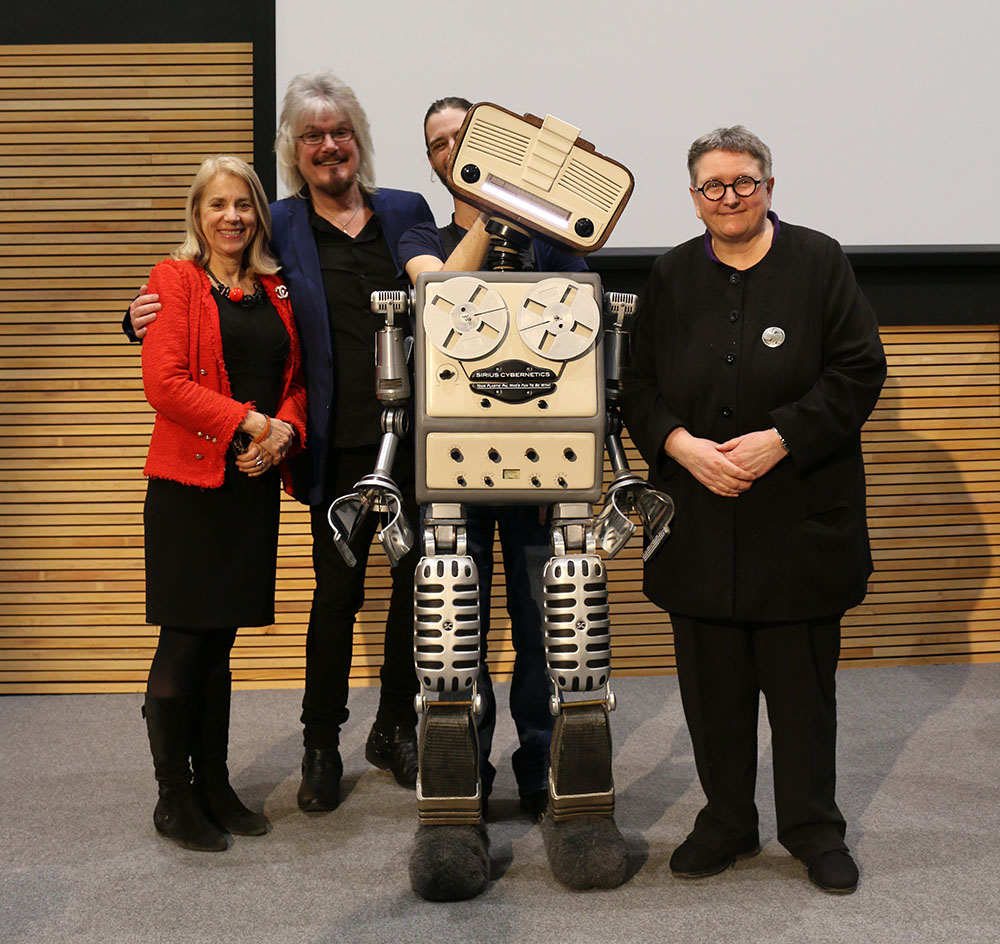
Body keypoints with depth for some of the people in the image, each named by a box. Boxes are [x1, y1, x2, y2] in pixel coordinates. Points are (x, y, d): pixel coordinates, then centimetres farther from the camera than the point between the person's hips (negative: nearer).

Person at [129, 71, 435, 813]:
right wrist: (151, 316, -10)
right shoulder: (278, 227, 4)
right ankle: (321, 746, 23)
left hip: (416, 435, 3)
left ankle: (396, 727, 30)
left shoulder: (407, 213, 10)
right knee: (337, 590, 4)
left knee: (419, 582, 9)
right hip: (341, 446, -2)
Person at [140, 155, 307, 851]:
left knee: (220, 642, 13)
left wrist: (284, 431, -5)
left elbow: (296, 381, 15)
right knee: (183, 645, 0)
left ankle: (215, 787, 23)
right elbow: (164, 382, -12)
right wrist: (247, 421, -15)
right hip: (189, 484, -5)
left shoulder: (275, 290, 15)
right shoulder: (175, 279, -2)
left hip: (254, 482, 5)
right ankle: (175, 799, 14)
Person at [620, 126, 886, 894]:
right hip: (700, 520, 3)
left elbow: (859, 374, -4)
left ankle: (814, 827, 25)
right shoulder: (672, 276, 9)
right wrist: (682, 444, -11)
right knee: (713, 682, 8)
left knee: (803, 679, 6)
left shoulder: (819, 262, 0)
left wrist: (779, 439, -15)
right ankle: (727, 823, 26)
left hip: (801, 519, -2)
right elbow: (639, 385, 8)